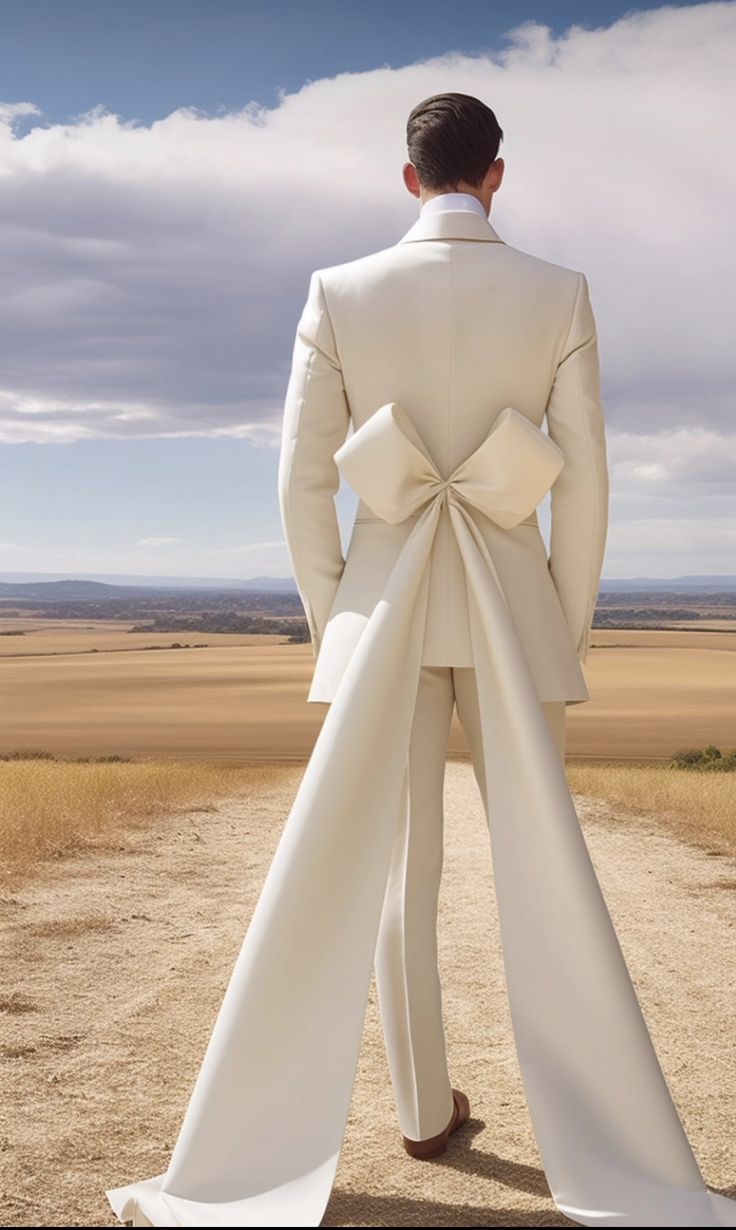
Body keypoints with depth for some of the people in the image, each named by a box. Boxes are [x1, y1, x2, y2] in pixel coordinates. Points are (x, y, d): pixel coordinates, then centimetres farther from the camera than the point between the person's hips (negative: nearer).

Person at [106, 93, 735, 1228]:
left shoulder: (339, 293, -1)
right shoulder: (559, 296, -1)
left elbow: (302, 478, -2)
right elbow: (585, 483, -2)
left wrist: (329, 619, 8)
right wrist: (570, 630, 7)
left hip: (385, 598, 0)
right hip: (512, 604, 0)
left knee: (359, 872, 9)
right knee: (545, 870, 7)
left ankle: (426, 1109, 18)